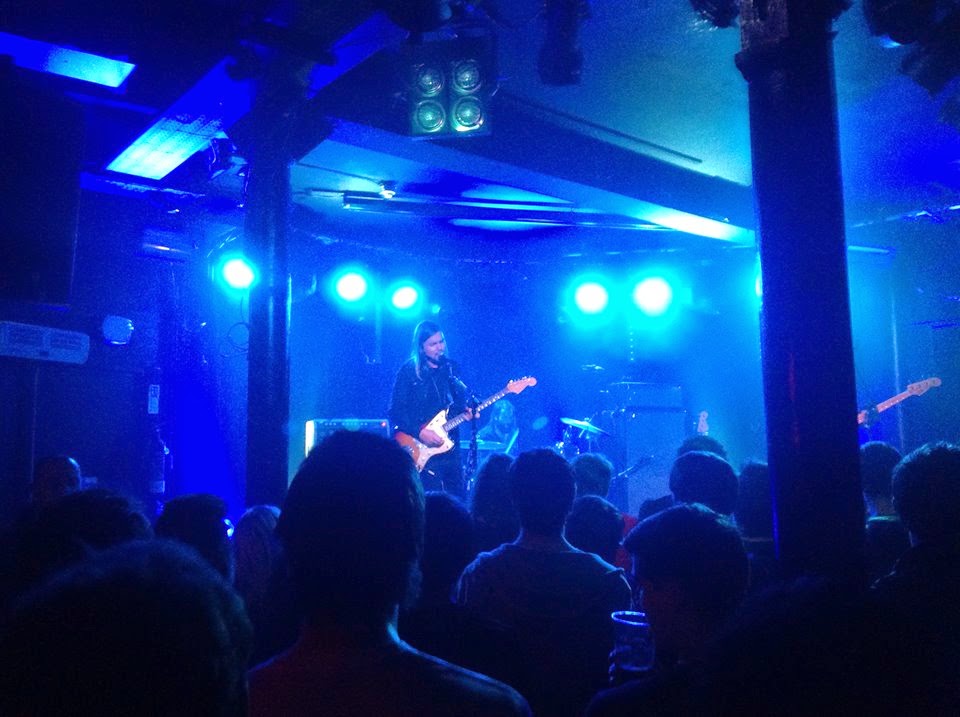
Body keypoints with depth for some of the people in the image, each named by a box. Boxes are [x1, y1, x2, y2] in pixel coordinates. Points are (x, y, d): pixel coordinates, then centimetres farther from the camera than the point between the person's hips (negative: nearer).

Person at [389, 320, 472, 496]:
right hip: (423, 451, -5)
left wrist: (467, 411, -5)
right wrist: (419, 432, -19)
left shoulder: (450, 368, 10)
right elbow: (396, 411, -9)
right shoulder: (408, 371, -5)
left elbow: (462, 400, 17)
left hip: (450, 444, 5)